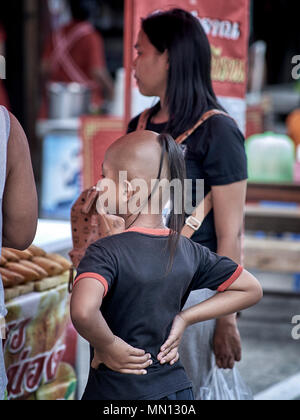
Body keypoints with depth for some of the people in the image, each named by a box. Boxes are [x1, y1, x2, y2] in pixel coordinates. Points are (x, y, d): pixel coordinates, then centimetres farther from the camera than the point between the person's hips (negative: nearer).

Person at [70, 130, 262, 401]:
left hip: (116, 392, -5)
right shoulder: (188, 251, 0)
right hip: (177, 387, 6)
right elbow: (250, 289, 11)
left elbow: (83, 311, -37)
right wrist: (185, 318, 5)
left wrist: (107, 346, -18)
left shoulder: (106, 252, -17)